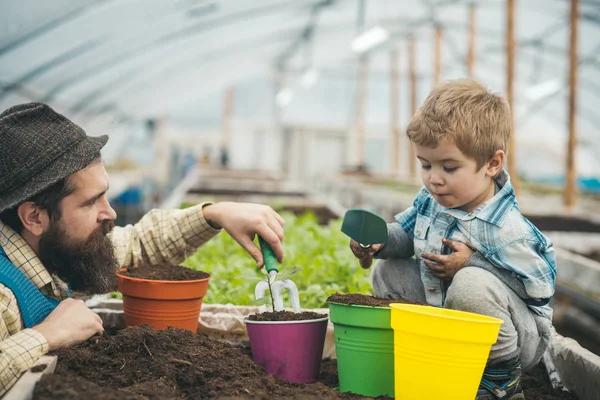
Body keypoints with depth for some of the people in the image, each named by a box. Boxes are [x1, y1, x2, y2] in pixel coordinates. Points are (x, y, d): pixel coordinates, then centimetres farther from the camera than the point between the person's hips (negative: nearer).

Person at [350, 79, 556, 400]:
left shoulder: (507, 230, -29)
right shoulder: (430, 201, -6)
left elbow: (541, 286, -26)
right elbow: (406, 232, 13)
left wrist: (471, 264, -29)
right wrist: (380, 240, -11)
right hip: (444, 319, 7)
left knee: (472, 284, -37)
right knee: (387, 272, 2)